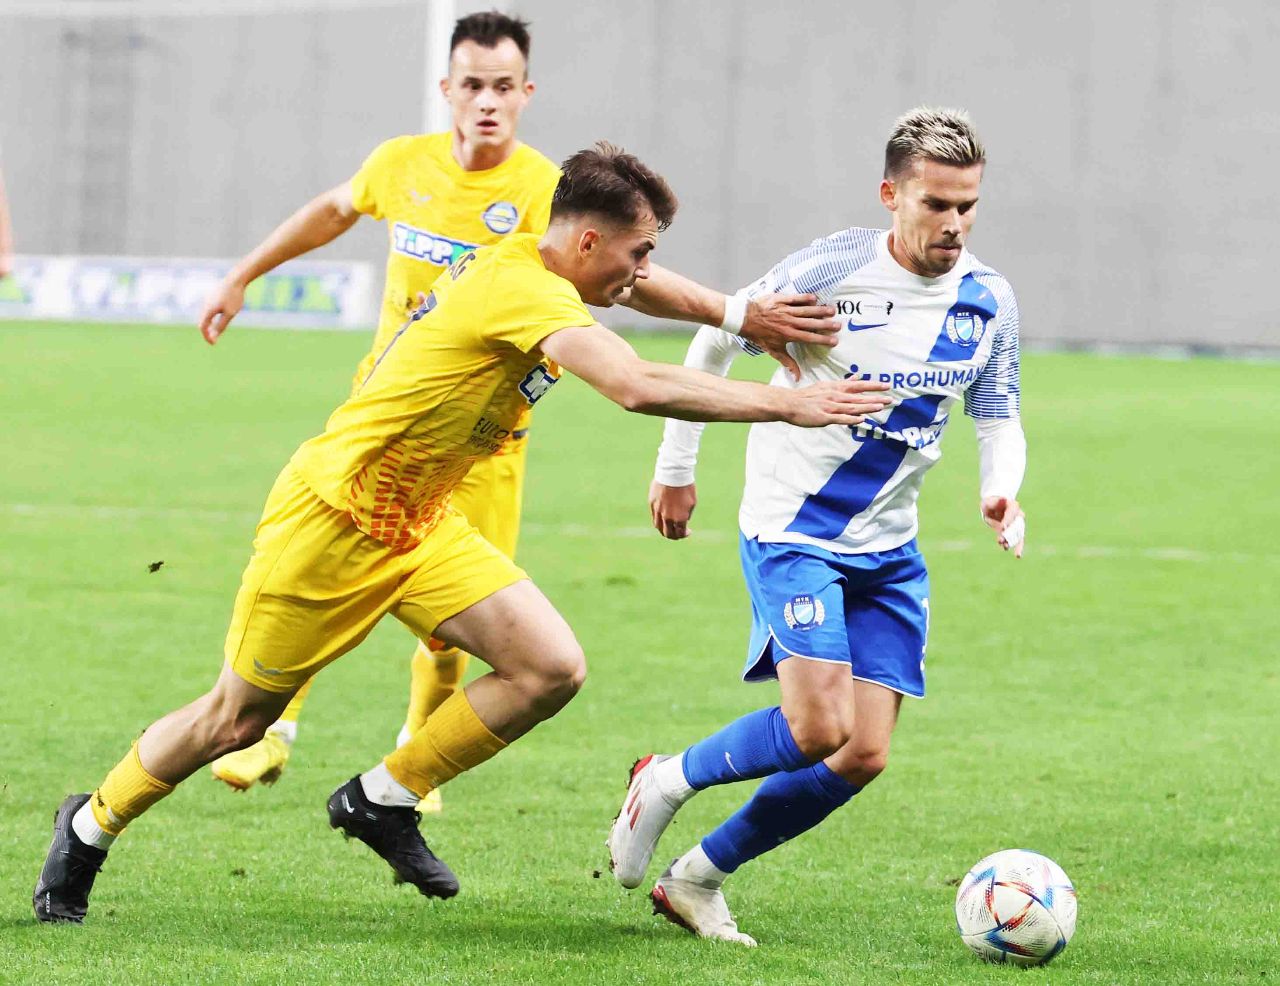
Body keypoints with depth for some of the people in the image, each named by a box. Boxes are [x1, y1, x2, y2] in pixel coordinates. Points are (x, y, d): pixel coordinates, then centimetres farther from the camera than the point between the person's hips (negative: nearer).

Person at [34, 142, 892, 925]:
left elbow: (653, 290, 22)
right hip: (332, 524, -9)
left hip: (423, 529, 9)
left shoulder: (543, 266, 0)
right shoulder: (523, 290, -28)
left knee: (552, 669, -8)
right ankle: (91, 826, 29)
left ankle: (384, 799, 8)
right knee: (236, 722, 5)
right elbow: (639, 387, -40)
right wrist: (789, 405, -35)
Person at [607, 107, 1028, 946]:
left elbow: (999, 420, 11)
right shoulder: (830, 271, -15)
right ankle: (668, 783, 8)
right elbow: (715, 341, -2)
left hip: (888, 548, 6)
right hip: (791, 528, -6)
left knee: (865, 757, -1)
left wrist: (1002, 491, -11)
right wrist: (677, 466, 3)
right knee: (818, 727, -20)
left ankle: (696, 879, 15)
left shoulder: (988, 302, -1)